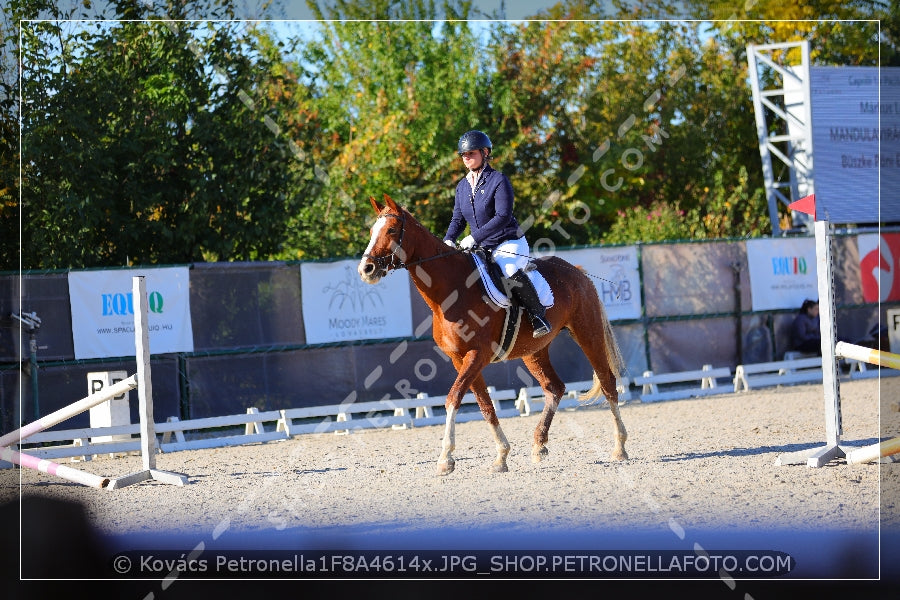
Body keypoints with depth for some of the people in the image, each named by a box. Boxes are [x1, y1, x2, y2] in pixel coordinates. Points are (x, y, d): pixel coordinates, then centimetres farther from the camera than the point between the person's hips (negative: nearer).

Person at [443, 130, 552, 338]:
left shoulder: (498, 180, -11)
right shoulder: (462, 186, 10)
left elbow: (503, 216, -20)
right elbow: (458, 219, 14)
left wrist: (475, 237, -28)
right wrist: (448, 241, -8)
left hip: (510, 243, -8)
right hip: (481, 248, 8)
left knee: (510, 270, -36)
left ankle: (538, 315, -20)